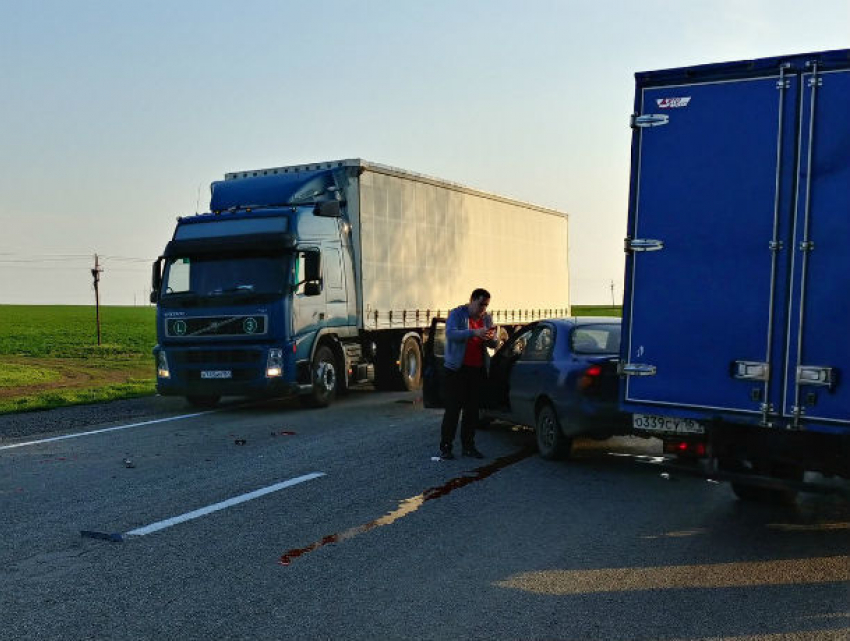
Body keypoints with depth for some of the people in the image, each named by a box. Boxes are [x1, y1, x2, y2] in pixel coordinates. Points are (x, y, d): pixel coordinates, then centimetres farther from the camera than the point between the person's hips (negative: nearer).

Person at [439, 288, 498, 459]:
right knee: (453, 408, -6)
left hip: (478, 369, 5)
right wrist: (474, 333, -32)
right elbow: (450, 333, -21)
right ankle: (445, 446, -1)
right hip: (457, 368, -5)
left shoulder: (486, 318, 11)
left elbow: (494, 344, 9)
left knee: (472, 409, 8)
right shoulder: (457, 314, -4)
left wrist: (491, 338, -16)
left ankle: (468, 445, 16)